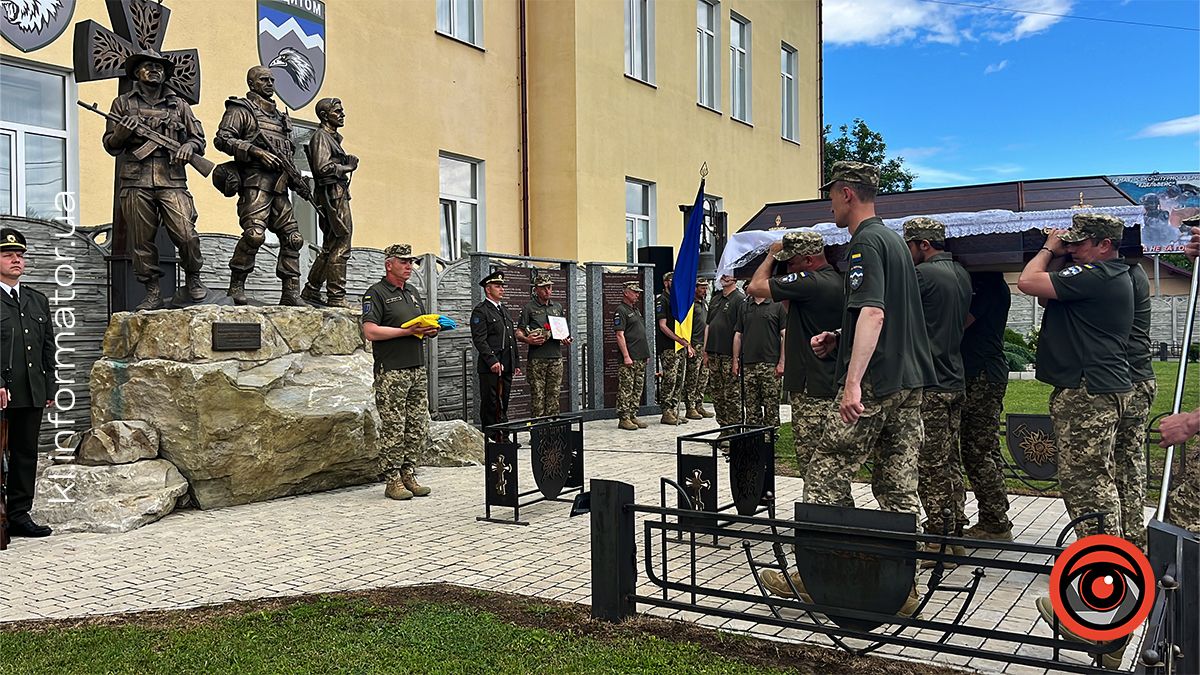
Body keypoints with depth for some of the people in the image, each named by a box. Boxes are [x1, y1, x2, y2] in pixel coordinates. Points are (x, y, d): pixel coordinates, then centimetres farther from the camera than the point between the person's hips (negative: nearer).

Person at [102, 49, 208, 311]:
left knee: (186, 235, -14)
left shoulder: (178, 105, 18)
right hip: (135, 182, 1)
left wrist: (188, 146, -3)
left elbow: (199, 138, 20)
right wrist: (122, 131, -9)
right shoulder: (123, 103, 15)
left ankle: (193, 279, 10)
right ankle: (153, 294, 9)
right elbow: (111, 146, 13)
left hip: (172, 180, 0)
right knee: (141, 241, 1)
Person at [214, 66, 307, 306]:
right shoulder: (240, 109, 4)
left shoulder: (281, 116, 26)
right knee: (255, 234, -23)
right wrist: (257, 152, -17)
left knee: (292, 238, 2)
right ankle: (236, 286, -10)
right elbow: (222, 139, -8)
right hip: (255, 181, -7)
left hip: (279, 186, 8)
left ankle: (291, 293, 6)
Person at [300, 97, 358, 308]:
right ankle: (336, 297, -9)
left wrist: (347, 163, 6)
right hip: (332, 194, -10)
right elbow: (322, 167, -19)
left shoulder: (332, 137, 23)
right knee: (340, 246, -11)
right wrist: (346, 168, -8)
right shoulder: (321, 136, -7)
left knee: (330, 248, 14)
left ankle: (311, 290, 21)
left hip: (338, 195, 10)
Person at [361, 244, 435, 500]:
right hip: (392, 371, -8)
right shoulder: (376, 293, -4)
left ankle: (409, 476, 16)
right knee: (393, 429, -5)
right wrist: (407, 331, -16)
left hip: (417, 369, 8)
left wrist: (430, 330, 4)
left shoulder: (413, 293, 20)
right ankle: (393, 481, 2)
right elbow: (371, 331, -14)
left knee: (418, 428, 8)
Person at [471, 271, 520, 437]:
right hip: (490, 367, -8)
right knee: (490, 404, -2)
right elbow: (479, 339, -14)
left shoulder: (504, 309, 20)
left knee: (503, 404, 10)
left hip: (507, 366, 8)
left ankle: (503, 436, 15)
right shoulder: (480, 311, -6)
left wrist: (516, 363, 17)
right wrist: (493, 361, -22)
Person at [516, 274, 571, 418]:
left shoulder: (558, 307, 18)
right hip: (537, 359, -4)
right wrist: (527, 340, -20)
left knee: (554, 395, 4)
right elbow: (519, 333, 1)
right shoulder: (529, 308, 4)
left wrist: (566, 340, 4)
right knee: (537, 397, -5)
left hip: (556, 357, 4)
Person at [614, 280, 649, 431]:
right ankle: (624, 418, -3)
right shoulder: (621, 311, -9)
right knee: (625, 389, -6)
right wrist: (626, 356, -20)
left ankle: (633, 416, 16)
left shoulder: (636, 310, 19)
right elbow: (620, 335, -15)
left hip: (641, 357, 9)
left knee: (638, 389, 10)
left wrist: (646, 353, 20)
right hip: (629, 359, -9)